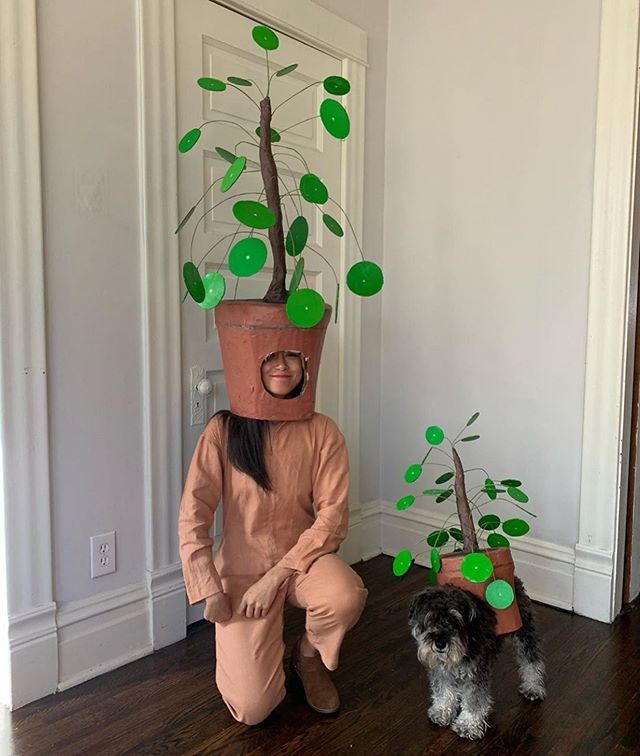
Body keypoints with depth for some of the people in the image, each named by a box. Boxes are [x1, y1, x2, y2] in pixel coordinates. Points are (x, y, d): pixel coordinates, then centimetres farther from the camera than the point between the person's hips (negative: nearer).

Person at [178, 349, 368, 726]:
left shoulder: (322, 431, -9)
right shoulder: (223, 429, -11)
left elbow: (333, 515, -13)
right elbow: (193, 516, -12)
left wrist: (277, 576, -20)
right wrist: (209, 591, -16)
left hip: (302, 557, 1)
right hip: (242, 568, -1)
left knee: (347, 596, -33)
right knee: (253, 708, -11)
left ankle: (309, 655, 4)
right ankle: (259, 649, 26)